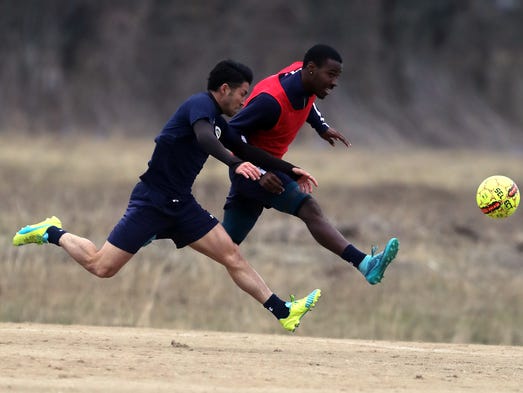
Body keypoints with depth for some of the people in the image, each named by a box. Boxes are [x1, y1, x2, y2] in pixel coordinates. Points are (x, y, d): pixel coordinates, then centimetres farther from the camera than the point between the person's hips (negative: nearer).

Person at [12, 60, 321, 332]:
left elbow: (247, 152, 28)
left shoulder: (218, 122, 15)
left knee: (232, 255, -3)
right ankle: (52, 234, 18)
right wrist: (235, 163, -50)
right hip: (152, 200, -9)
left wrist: (291, 171, 25)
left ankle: (284, 313, -6)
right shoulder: (201, 104, -13)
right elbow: (204, 138, -35)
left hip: (181, 204, 9)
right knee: (102, 266, -6)